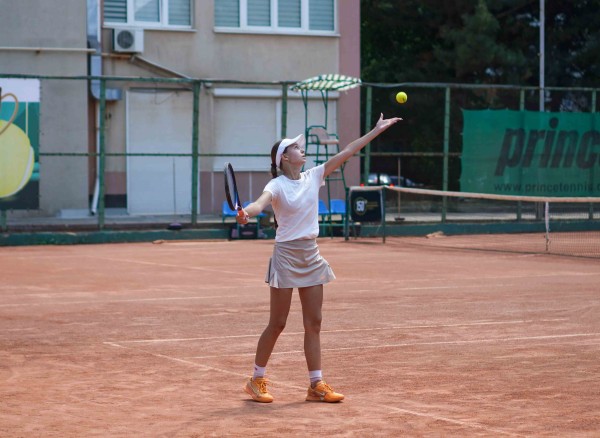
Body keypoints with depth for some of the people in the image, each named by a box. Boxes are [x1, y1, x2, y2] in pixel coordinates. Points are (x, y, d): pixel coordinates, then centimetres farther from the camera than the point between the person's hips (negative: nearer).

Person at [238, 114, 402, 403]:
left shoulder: (313, 177, 6)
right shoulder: (277, 186, -11)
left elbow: (346, 152, 5)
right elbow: (260, 203, -31)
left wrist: (377, 130, 3)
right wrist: (246, 213, -54)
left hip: (311, 255, 6)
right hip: (286, 256, -6)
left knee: (313, 323, 5)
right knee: (277, 323, -1)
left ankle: (316, 385, 9)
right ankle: (257, 380, 14)